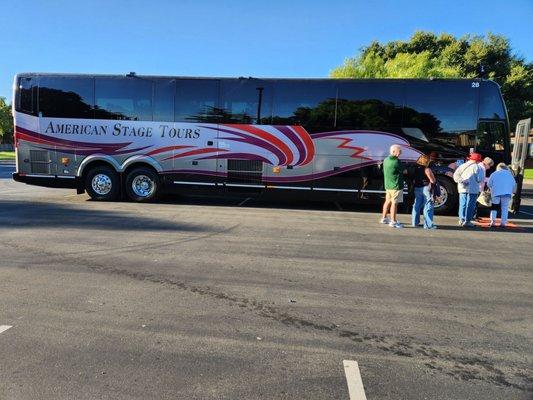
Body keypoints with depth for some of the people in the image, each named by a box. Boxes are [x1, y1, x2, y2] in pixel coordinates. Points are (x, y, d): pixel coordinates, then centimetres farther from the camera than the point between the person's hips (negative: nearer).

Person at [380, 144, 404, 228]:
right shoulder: (396, 162, -19)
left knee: (388, 201, 18)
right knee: (394, 203, -4)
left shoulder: (386, 160, 8)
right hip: (396, 186, -9)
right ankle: (393, 222, 0)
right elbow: (404, 171, -10)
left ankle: (384, 218, 28)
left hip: (388, 185, 9)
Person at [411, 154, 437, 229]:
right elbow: (433, 181, -12)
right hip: (426, 189, -7)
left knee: (416, 206, 15)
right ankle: (428, 224, -3)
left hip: (417, 189, 7)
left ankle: (415, 222, 22)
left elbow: (413, 179, 14)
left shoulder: (415, 168, 6)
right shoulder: (427, 169, -14)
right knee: (428, 207, -2)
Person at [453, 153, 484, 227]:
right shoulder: (477, 168, -5)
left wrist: (461, 181, -3)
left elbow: (455, 175, 1)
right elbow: (480, 179, -11)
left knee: (462, 204, 12)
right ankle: (467, 221, 0)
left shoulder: (462, 166, 8)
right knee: (470, 205, 0)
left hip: (462, 188, 4)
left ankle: (461, 219, 13)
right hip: (473, 189, -4)